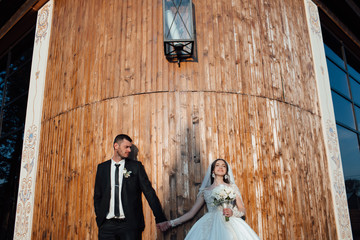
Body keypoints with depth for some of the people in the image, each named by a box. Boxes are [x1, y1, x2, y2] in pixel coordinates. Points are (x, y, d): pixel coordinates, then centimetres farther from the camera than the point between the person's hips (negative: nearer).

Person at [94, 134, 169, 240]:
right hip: (107, 224, 2)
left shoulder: (136, 166, 3)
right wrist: (99, 218, 3)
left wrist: (160, 218, -5)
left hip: (130, 224, -2)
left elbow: (149, 192, 0)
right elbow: (97, 195, 14)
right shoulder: (102, 167, 9)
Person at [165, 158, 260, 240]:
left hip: (230, 224, 1)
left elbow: (242, 210, 16)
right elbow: (191, 213, 16)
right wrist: (171, 223, 12)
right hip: (211, 225, 0)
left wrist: (232, 212, -6)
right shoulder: (205, 191, 15)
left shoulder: (232, 187, 16)